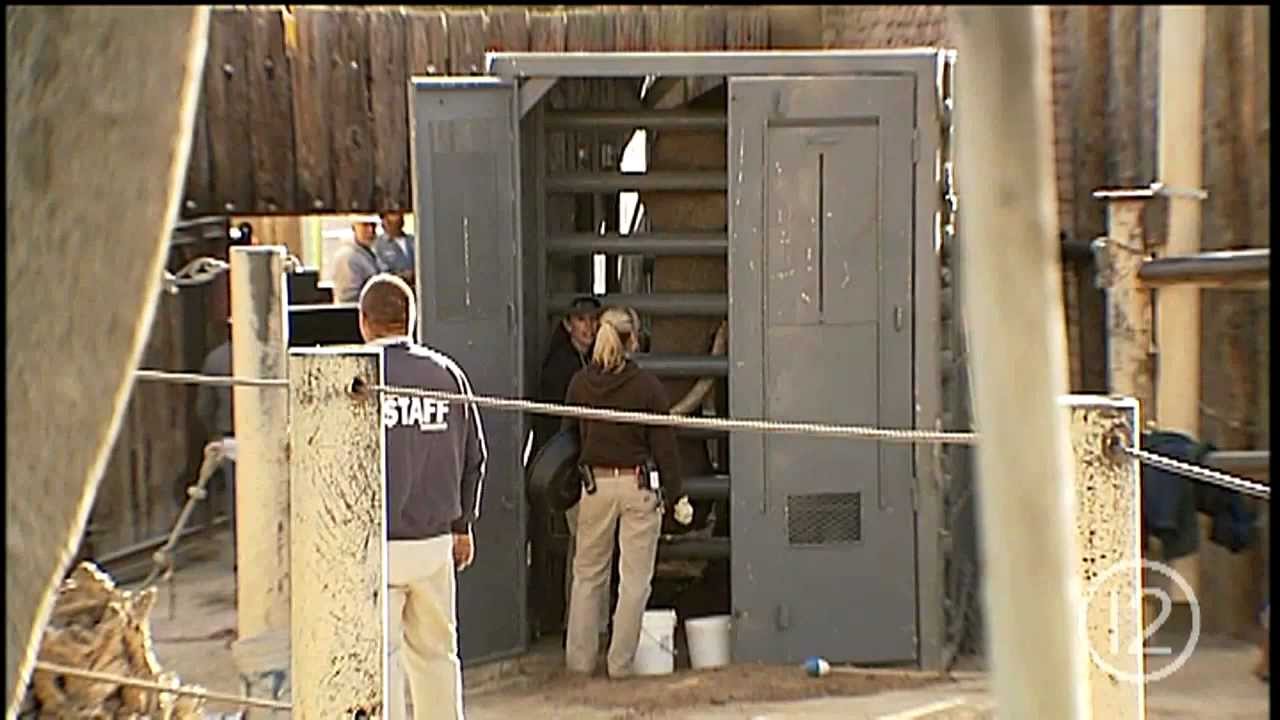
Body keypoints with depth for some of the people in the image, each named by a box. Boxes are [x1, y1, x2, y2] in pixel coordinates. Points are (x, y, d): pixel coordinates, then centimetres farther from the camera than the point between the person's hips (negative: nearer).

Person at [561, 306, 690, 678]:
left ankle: (580, 659, 17)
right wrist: (676, 496, -1)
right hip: (639, 485, -3)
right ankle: (620, 662, 9)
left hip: (595, 484, 3)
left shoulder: (579, 383, 0)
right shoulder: (648, 385, -9)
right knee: (635, 579, 6)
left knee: (587, 575, 14)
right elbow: (664, 444, -7)